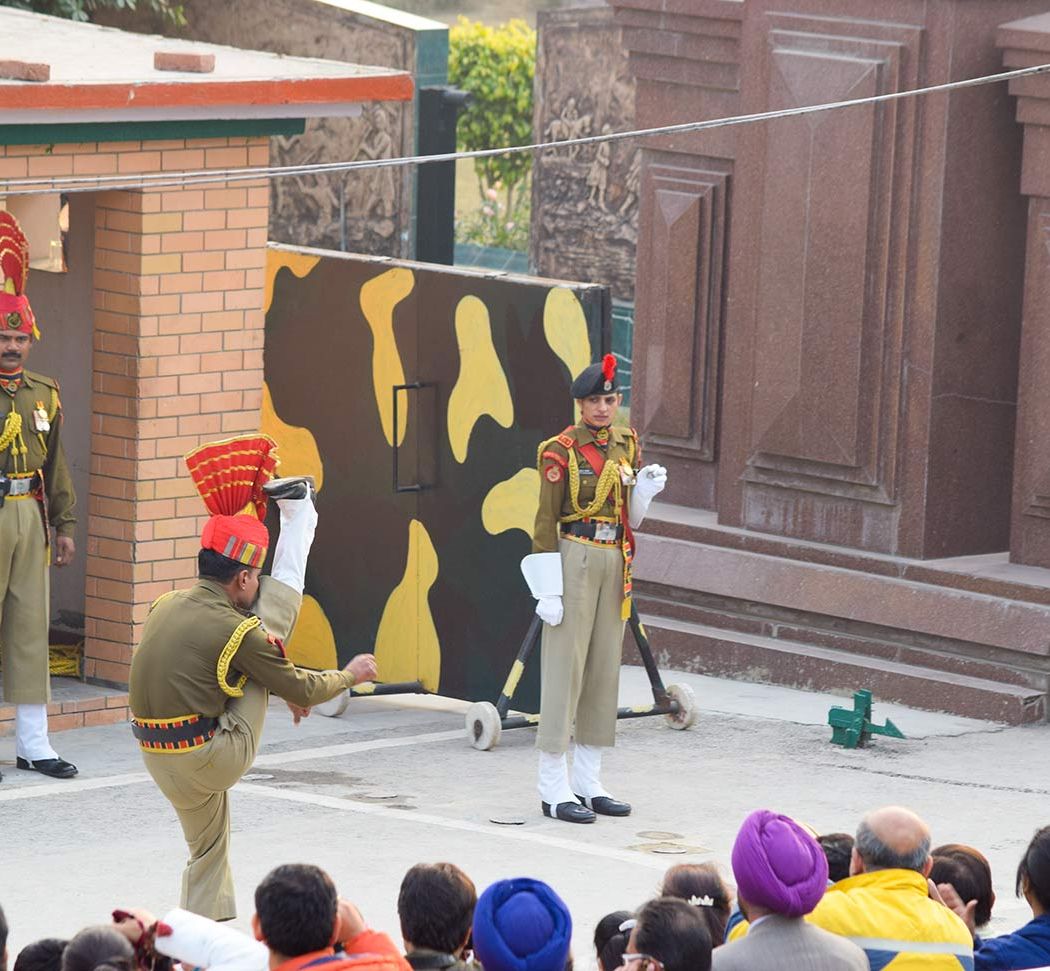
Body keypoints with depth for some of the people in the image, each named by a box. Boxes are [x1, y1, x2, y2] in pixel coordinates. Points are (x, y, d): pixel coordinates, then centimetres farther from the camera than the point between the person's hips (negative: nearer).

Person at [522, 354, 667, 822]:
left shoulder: (627, 445, 11)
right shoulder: (561, 451, -8)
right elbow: (546, 521, -10)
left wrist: (645, 490, -5)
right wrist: (548, 589, -14)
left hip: (614, 563, 7)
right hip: (574, 560, -7)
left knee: (604, 669, 9)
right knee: (564, 668, -6)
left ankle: (589, 783, 15)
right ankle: (555, 789, -4)